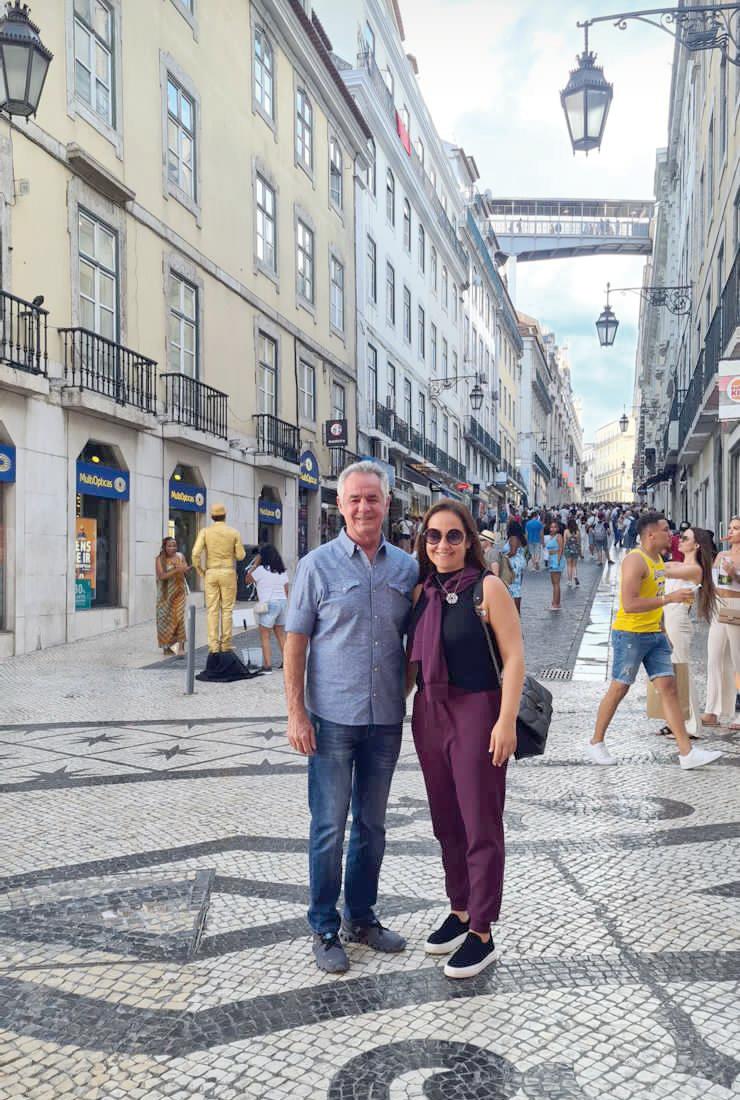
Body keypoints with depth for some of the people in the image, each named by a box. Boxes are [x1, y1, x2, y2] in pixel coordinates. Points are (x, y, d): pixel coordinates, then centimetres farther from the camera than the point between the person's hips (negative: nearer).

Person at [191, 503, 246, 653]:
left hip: (211, 573, 1)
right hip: (228, 573, -1)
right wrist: (241, 551, 21)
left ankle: (213, 645, 1)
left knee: (212, 610, 4)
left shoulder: (205, 532, -2)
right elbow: (240, 556, -1)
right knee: (227, 609, 4)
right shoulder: (234, 532, -2)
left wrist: (199, 570, 3)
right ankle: (225, 644, 4)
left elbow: (196, 553, -12)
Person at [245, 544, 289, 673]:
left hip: (269, 604, -7)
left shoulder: (261, 570, -10)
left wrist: (255, 564, 2)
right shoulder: (282, 571, 10)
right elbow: (286, 590, 13)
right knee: (281, 634, 17)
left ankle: (267, 665, -7)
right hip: (282, 603, 7)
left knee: (264, 635, -1)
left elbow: (247, 579, 3)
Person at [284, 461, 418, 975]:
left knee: (372, 824, 16)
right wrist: (296, 713, -9)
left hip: (386, 719, 3)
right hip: (332, 718, -3)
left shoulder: (407, 567, 5)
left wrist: (407, 696, 6)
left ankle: (362, 917, 32)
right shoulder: (318, 565, -4)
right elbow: (296, 641, -5)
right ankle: (325, 929, 21)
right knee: (329, 827, 5)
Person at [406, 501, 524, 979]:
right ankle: (459, 911, 34)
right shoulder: (422, 592, 7)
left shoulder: (487, 588, -9)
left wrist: (507, 721, -17)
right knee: (446, 822, 17)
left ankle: (481, 934, 16)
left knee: (481, 826, 4)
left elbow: (514, 656, -12)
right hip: (429, 713, 6)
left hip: (476, 713, -6)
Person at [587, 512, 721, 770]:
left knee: (668, 686, 3)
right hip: (630, 634, -8)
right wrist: (669, 598, -25)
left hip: (654, 634, 8)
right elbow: (629, 604, -27)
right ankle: (596, 744, 18)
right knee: (619, 689, 2)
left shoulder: (658, 559, 12)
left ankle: (687, 753, 4)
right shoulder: (635, 560, -18)